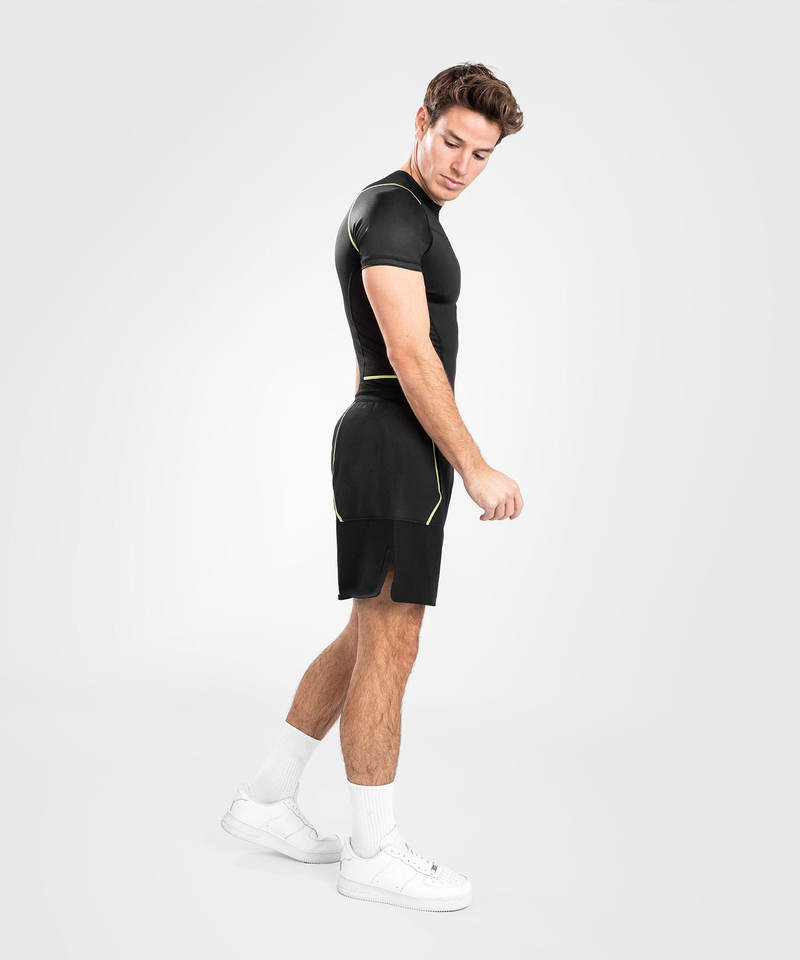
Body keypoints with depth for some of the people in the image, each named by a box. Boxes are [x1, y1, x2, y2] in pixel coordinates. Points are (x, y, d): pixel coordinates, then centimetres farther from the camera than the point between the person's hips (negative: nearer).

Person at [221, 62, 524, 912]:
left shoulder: (406, 218, 20)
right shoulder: (391, 210, -12)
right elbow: (412, 355, -21)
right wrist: (476, 468, -20)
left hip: (392, 450, 10)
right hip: (399, 450, -10)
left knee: (370, 639, 14)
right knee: (390, 650, -4)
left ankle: (267, 800, 22)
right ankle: (374, 855, 7)